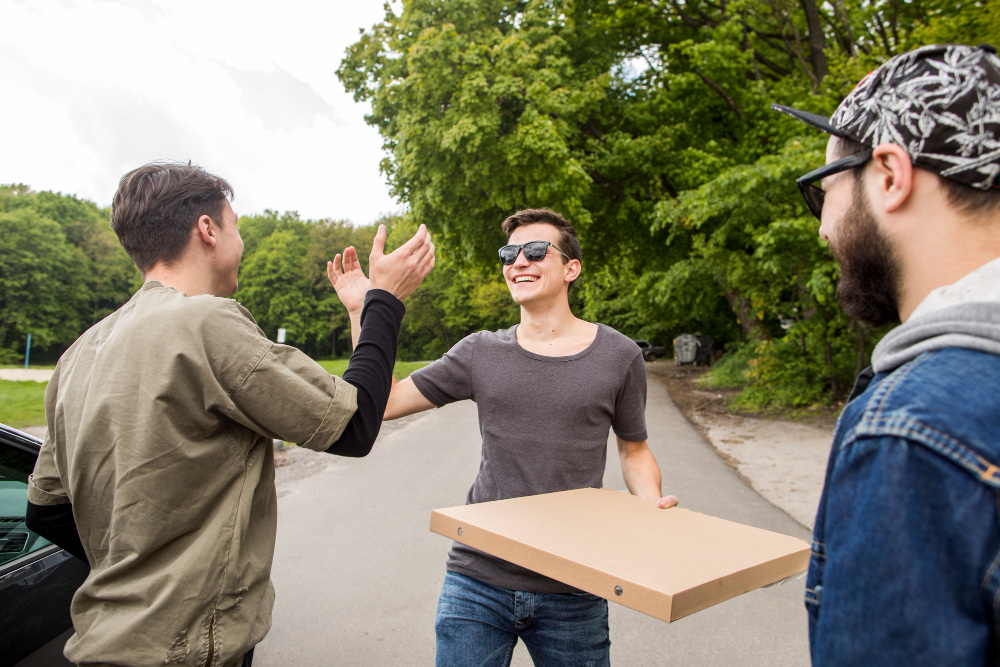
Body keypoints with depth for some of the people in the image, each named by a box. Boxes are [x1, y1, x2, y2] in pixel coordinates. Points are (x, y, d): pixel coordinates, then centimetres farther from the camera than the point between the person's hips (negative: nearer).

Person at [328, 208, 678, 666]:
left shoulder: (619, 357, -2)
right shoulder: (480, 354, 2)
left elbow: (634, 449, 9)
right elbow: (381, 402, 2)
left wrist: (654, 507, -10)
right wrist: (361, 312, -4)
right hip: (477, 582, 1)